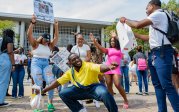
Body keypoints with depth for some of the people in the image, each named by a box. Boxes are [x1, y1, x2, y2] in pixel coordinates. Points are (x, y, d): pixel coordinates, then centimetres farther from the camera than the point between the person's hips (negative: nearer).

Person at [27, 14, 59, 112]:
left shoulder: (50, 46, 13)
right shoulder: (36, 44, 3)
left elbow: (56, 37, 10)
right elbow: (29, 34, -9)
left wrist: (56, 27, 5)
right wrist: (32, 23, -16)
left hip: (46, 64, 4)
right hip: (36, 64, -4)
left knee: (51, 82, -14)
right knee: (38, 84, -11)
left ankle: (50, 103, -4)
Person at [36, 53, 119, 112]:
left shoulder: (88, 66, -18)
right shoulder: (70, 72, -2)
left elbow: (100, 67, -37)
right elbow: (58, 82, 3)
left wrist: (109, 67, -61)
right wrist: (43, 90, 1)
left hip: (94, 87, -5)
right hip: (80, 90, 6)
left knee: (104, 93, -38)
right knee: (63, 93, -6)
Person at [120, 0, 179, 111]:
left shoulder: (158, 14, -6)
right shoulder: (157, 17, 24)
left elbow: (138, 24, -16)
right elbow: (150, 37, 27)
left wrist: (125, 20, 2)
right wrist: (133, 34, 27)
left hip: (162, 53, -10)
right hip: (155, 53, 10)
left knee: (166, 85, -12)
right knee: (158, 85, 10)